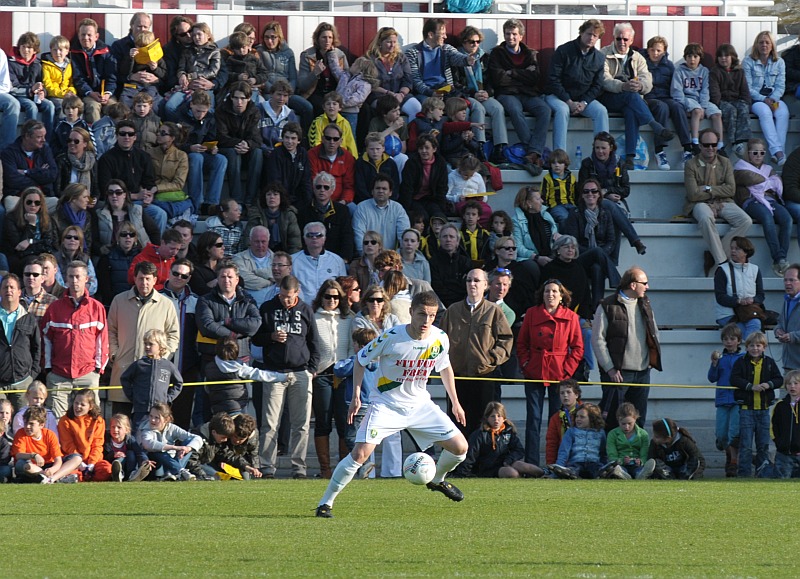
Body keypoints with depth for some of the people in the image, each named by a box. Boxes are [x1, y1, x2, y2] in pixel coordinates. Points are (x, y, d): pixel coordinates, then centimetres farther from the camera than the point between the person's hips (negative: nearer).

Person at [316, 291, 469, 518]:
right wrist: (356, 396, -11)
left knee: (460, 447, -1)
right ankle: (325, 503, -8)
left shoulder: (440, 339, -8)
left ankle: (437, 480, 30)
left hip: (420, 404, 4)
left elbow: (445, 368, 13)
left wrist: (455, 403, 14)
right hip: (386, 404, -4)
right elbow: (361, 360, -5)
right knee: (360, 454, -20)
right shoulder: (391, 337, -20)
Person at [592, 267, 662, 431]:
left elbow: (654, 333, 23)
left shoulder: (645, 305, 13)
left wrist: (653, 359, 9)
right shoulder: (608, 307, -7)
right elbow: (598, 340, -9)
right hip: (617, 373, -6)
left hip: (642, 372, 6)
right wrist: (610, 369, -14)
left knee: (638, 420, 9)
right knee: (612, 419, -6)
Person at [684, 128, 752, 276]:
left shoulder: (725, 163, 10)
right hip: (700, 204, -4)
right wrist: (718, 191, -7)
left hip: (723, 203, 4)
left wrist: (709, 189, -10)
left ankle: (713, 255, -21)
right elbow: (693, 194, -11)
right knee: (706, 218, -40)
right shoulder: (691, 165, -1)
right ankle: (721, 261, -33)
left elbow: (731, 190, 0)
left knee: (746, 221, -23)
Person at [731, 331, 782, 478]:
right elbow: (734, 379, -11)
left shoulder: (769, 363, 6)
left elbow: (779, 380, 6)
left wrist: (769, 384, -14)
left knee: (764, 443, 8)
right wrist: (751, 386, -20)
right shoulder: (741, 362, -1)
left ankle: (763, 471, 14)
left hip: (763, 408, 3)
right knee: (745, 444, -3)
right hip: (746, 407, -3)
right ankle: (744, 473, 1)